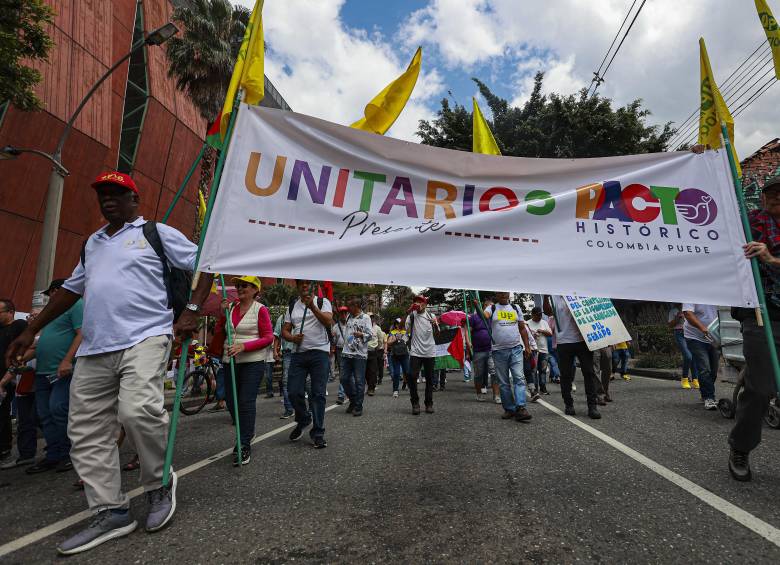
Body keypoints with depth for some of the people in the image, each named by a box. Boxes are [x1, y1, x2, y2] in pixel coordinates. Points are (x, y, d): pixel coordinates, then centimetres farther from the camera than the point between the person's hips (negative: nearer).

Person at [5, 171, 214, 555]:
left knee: (138, 410, -26)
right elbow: (71, 289, 31)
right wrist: (30, 331, 30)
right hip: (93, 349, 7)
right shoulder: (92, 243, 25)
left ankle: (159, 485, 0)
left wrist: (192, 311, -7)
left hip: (144, 338, -7)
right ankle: (111, 512, 16)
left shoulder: (156, 233, 6)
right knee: (86, 432, 4)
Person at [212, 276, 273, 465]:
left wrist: (243, 346, -20)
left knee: (246, 402, -7)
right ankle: (247, 432, 36)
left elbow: (268, 338, -9)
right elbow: (219, 336, 12)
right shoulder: (230, 307, 10)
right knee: (231, 402, 11)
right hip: (230, 361, 6)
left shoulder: (260, 309, -6)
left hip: (252, 362, -6)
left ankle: (244, 446, 6)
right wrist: (222, 315, -1)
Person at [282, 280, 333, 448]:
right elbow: (285, 330, 13)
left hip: (319, 353, -3)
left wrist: (312, 307, -26)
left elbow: (328, 321, -14)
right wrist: (292, 338, -9)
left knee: (318, 394, -1)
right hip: (298, 354, 4)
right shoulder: (292, 307, 15)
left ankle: (318, 433, 12)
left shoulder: (322, 302, 2)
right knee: (294, 392, 1)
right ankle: (303, 420, 29)